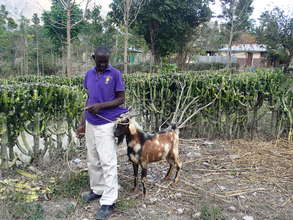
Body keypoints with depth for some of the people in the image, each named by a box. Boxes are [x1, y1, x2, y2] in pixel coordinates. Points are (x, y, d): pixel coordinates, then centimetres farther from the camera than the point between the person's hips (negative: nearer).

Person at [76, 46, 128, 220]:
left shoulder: (115, 74, -8)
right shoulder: (89, 74, 7)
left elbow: (121, 99, -7)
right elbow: (89, 99, 13)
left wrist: (101, 106, -21)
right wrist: (82, 123, 12)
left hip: (106, 124, -6)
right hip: (90, 124, 6)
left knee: (107, 162, -3)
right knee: (93, 161, 15)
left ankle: (109, 203, 4)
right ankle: (97, 190, 32)